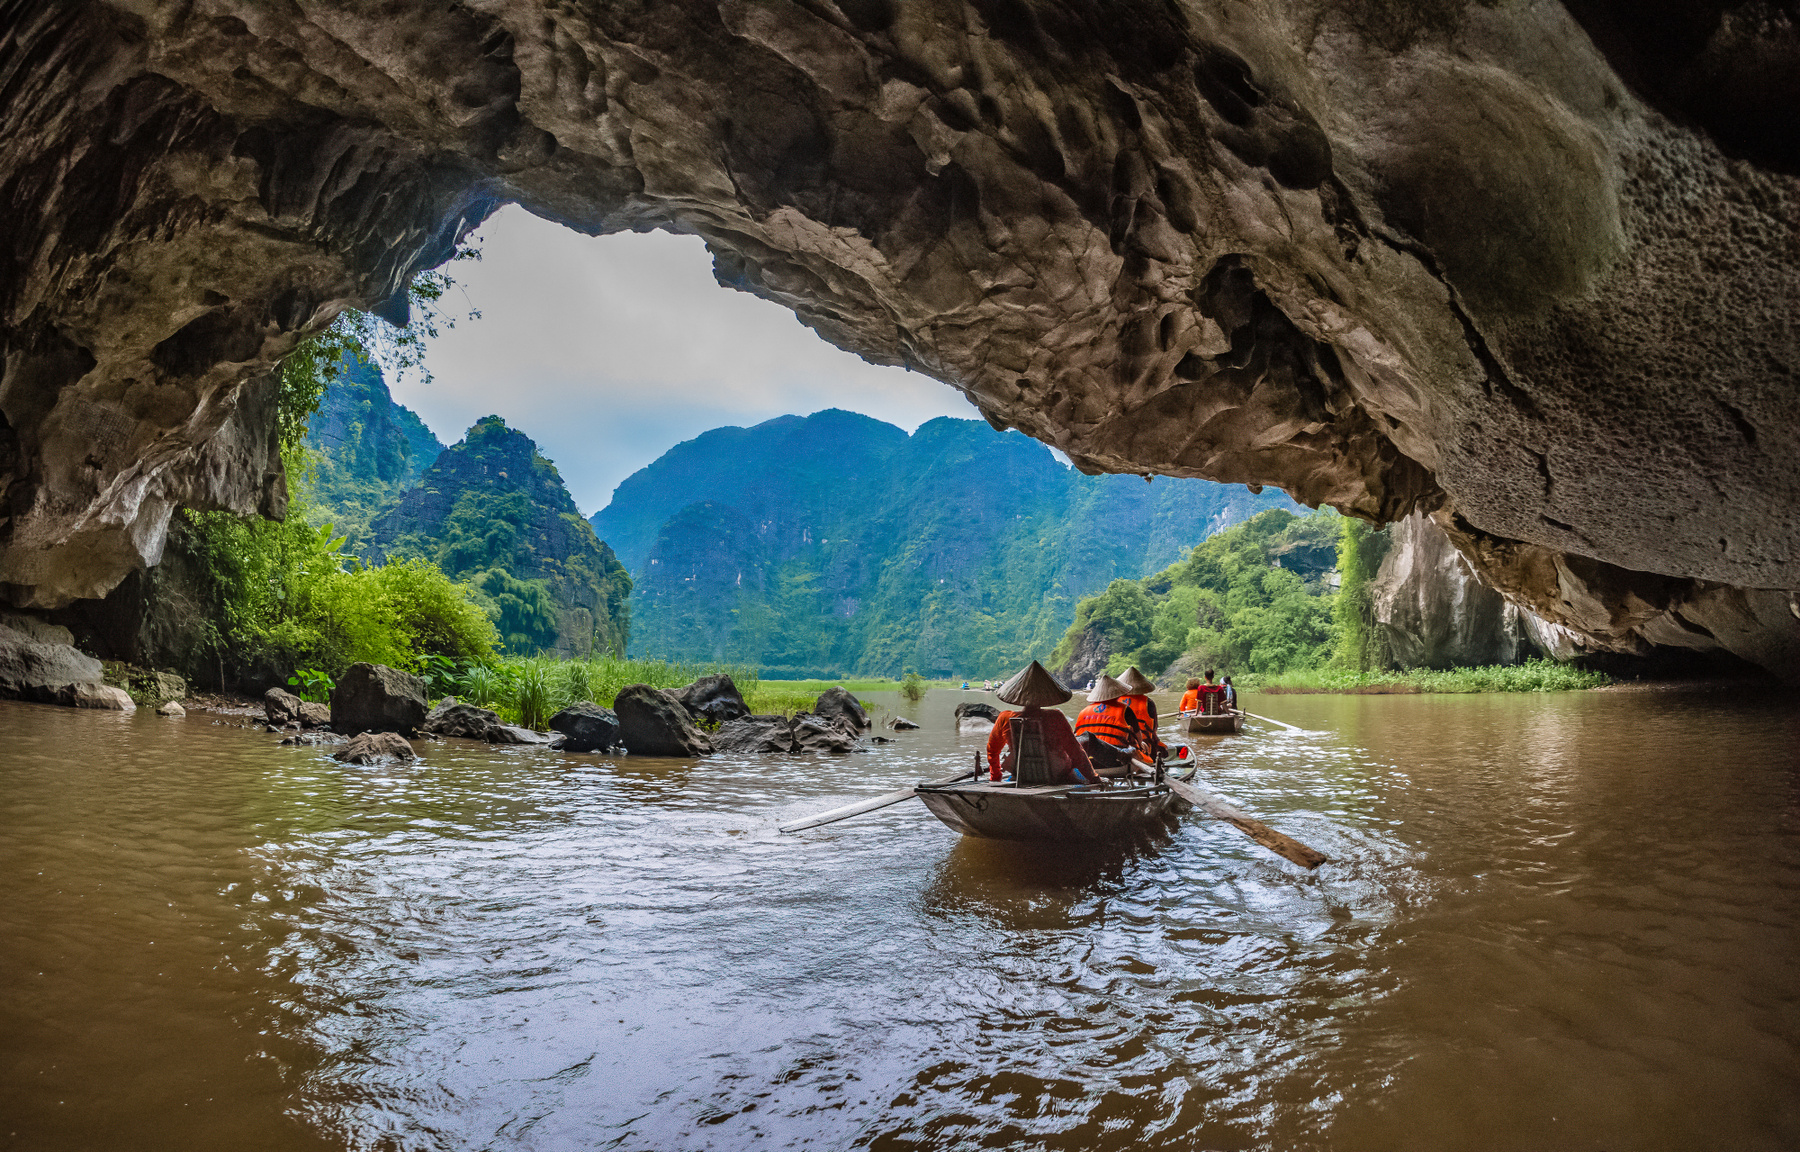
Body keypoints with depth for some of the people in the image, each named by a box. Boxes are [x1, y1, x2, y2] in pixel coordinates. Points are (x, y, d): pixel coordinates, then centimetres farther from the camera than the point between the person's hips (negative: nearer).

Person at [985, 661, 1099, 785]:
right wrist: (1093, 778, -6)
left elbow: (992, 750, 2)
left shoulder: (1005, 718, -15)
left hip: (1023, 780, 3)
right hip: (1058, 779, -3)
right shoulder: (1055, 718, -26)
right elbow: (1075, 751, -19)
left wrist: (994, 777, 20)